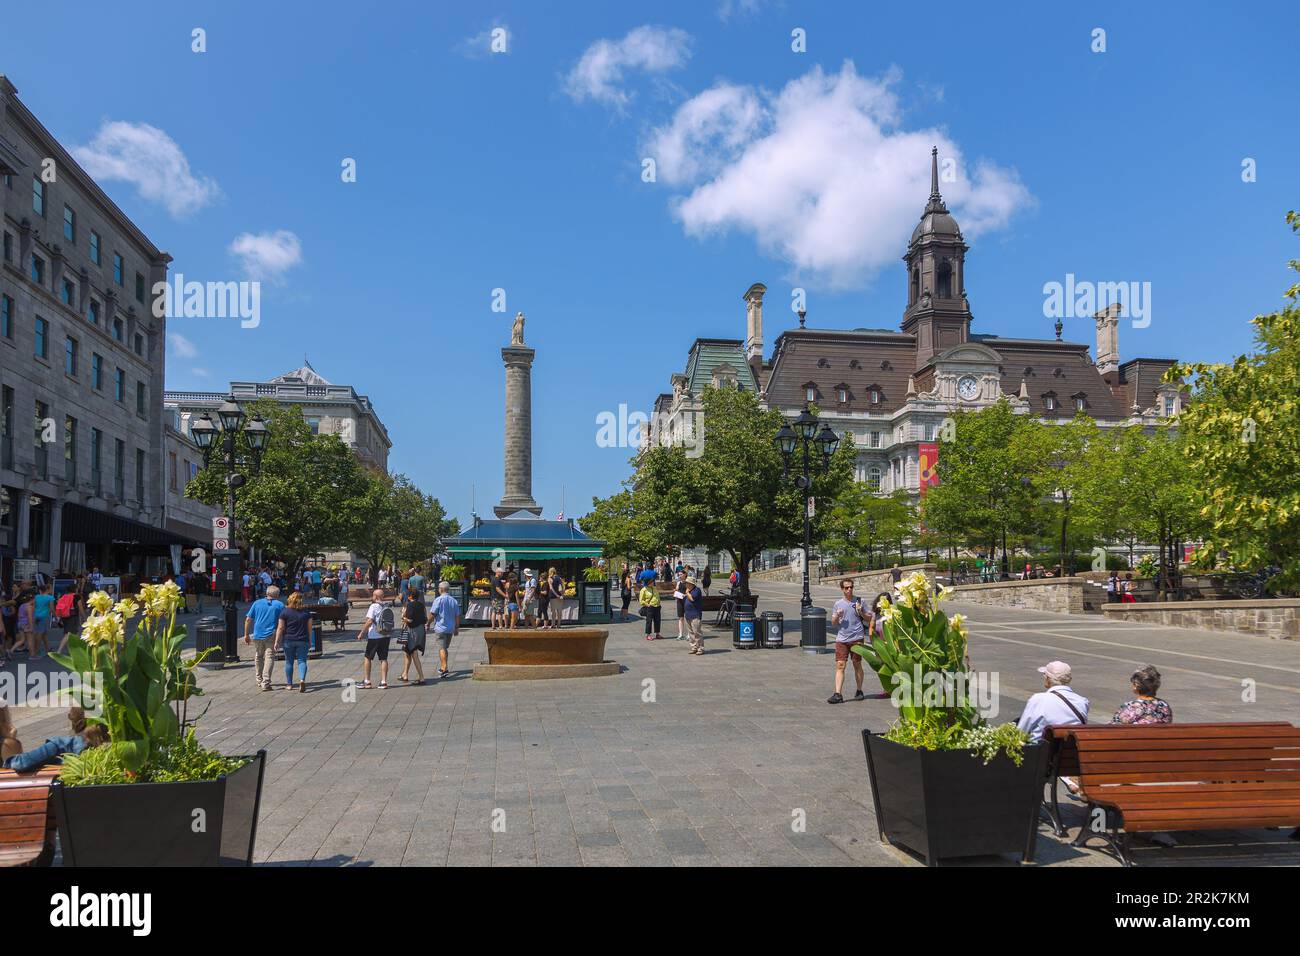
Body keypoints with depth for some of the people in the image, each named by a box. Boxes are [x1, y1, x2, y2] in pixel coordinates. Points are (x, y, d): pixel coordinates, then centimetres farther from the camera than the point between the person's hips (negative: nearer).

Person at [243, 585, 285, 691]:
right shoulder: (280, 605, 2)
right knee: (269, 657, -3)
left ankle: (259, 680, 31)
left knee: (258, 657, 19)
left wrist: (246, 634, 11)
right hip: (271, 635, -3)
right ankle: (266, 683, -14)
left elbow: (248, 620, 5)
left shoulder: (257, 603, 8)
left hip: (257, 635, 3)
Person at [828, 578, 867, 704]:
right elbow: (833, 624, 13)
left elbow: (868, 619, 8)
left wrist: (861, 612, -10)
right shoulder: (838, 604, 10)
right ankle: (838, 694, -10)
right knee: (840, 665, -6)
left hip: (856, 638, -1)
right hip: (841, 638, 1)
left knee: (857, 665, 8)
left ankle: (859, 691, 23)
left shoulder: (859, 601, 5)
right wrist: (837, 616, -8)